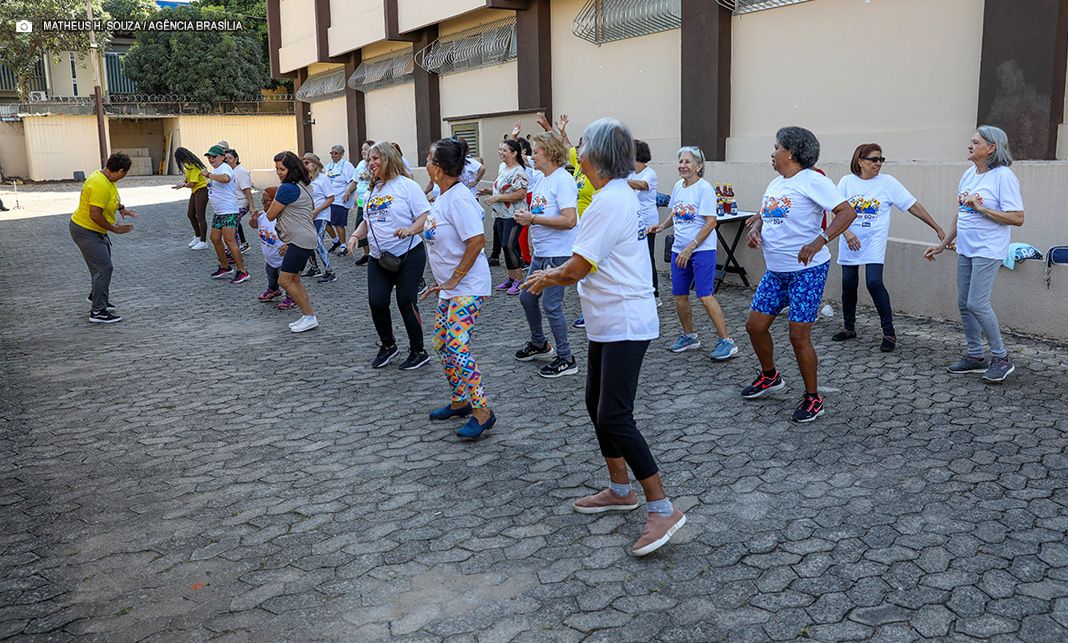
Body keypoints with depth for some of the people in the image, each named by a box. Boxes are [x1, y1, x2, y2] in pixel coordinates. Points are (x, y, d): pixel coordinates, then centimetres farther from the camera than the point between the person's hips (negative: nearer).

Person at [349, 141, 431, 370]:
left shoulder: (407, 185, -6)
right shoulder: (372, 190, 15)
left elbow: (425, 216, -11)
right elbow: (367, 221, 23)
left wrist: (410, 230, -28)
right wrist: (356, 235, 4)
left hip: (408, 255, -6)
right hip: (379, 257, 6)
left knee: (406, 302, -5)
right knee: (376, 302, -4)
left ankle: (418, 352, 12)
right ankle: (387, 345, 20)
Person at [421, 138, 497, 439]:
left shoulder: (458, 198, -20)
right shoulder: (443, 197, 10)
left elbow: (477, 240, -25)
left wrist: (455, 278, -19)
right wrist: (442, 281, 15)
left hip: (467, 287, -10)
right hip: (450, 287, 11)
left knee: (456, 347, -13)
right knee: (441, 345, 15)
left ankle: (482, 412, -3)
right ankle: (460, 402, 29)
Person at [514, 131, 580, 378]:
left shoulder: (563, 180, -16)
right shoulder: (542, 180, 12)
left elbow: (569, 220, -25)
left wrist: (533, 218, -20)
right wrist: (525, 217, -2)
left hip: (558, 255, -10)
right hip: (540, 253, 10)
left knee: (551, 305, -5)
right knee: (527, 298, 18)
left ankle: (566, 360, 7)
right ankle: (539, 344, 37)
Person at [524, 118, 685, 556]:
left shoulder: (609, 201, -20)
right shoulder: (621, 195, 12)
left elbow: (576, 270, -18)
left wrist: (546, 279, 0)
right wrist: (553, 274, 15)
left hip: (625, 325, -11)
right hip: (609, 323, 11)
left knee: (613, 418, -11)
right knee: (597, 405, 17)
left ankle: (662, 508, -4)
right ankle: (620, 490, 30)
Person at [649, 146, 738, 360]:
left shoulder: (704, 188, -12)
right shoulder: (678, 186, 10)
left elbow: (710, 223, -16)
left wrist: (690, 249, -20)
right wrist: (662, 226, 4)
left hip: (702, 249, -7)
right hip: (679, 250, 7)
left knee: (705, 296, -13)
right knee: (679, 296, 10)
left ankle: (726, 341, -5)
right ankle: (689, 336, 29)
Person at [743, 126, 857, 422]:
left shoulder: (812, 180, -14)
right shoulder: (775, 184, 12)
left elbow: (847, 212, -18)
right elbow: (764, 216, 24)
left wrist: (819, 242, -30)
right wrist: (755, 229, 0)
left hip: (807, 270, -8)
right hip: (776, 270, 8)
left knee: (798, 335, -7)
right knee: (755, 325, 11)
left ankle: (813, 399, 10)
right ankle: (770, 376, 35)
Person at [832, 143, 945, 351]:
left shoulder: (887, 182, -2)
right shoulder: (847, 182, 2)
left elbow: (913, 206, -1)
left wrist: (937, 228, -1)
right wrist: (847, 233, -20)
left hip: (874, 244, -2)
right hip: (849, 244, 3)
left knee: (874, 283, -16)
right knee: (849, 284, 8)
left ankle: (889, 333, -6)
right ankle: (848, 328, 27)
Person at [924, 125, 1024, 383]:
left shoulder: (1003, 176, -12)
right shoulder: (969, 174, 10)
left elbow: (1017, 218, -16)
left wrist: (982, 208, -21)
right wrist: (943, 244, 19)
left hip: (988, 250, -8)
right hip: (965, 248, 8)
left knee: (976, 303, -11)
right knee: (964, 303, 10)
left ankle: (1001, 358, 4)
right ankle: (975, 356, 22)